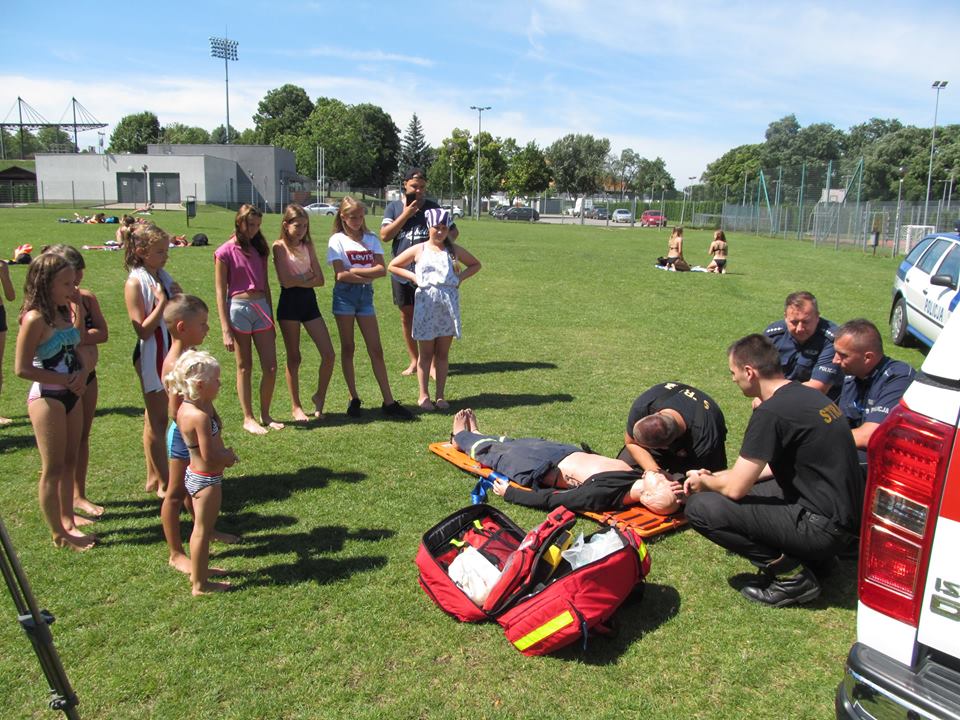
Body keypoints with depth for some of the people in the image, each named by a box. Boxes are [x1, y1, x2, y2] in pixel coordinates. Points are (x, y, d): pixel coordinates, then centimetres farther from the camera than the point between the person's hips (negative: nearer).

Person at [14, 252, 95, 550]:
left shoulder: (64, 312, 6)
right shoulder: (35, 319, -18)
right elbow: (22, 368, -18)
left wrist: (81, 374, -5)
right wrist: (67, 380, -15)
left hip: (70, 396, 8)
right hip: (47, 398, -8)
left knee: (69, 463, 16)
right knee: (53, 468, 3)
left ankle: (68, 522, 30)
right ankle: (59, 534, 16)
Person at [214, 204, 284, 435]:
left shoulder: (259, 249, 11)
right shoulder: (225, 252, -6)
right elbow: (220, 293, -7)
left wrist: (271, 318, 14)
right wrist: (226, 330, -11)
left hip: (261, 307, 5)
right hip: (238, 308, -5)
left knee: (270, 367, 2)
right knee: (245, 367, 5)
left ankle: (265, 416, 18)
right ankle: (248, 419, 16)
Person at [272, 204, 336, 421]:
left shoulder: (308, 245, 10)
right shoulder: (279, 247, -5)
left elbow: (320, 279, 1)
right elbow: (286, 281, -16)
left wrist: (299, 279, -11)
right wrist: (308, 276, -4)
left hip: (309, 301, 5)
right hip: (289, 302, -4)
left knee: (329, 355, -2)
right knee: (294, 358, 5)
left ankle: (319, 396, 20)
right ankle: (296, 407, 17)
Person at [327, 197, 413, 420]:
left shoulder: (371, 239, 8)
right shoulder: (337, 240, -1)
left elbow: (382, 269, -3)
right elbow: (340, 275, -12)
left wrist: (354, 271, -11)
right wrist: (368, 275, -7)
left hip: (365, 294, 2)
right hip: (345, 295, -2)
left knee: (376, 350, 1)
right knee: (347, 348, 5)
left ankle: (389, 402, 1)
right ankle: (354, 399, 15)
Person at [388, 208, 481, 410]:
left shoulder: (454, 250, 7)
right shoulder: (418, 250, 2)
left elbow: (475, 264, 20)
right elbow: (393, 266, 8)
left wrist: (460, 277, 4)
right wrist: (413, 277, -4)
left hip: (449, 305, 2)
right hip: (426, 304, -2)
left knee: (443, 353, 7)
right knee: (426, 353, 5)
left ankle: (440, 395, 16)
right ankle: (423, 395, 14)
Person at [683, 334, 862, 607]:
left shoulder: (772, 412, -21)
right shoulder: (805, 394, 8)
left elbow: (735, 488, -17)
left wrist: (704, 482, 5)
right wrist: (713, 476, 19)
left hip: (824, 528, -10)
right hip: (845, 517, 10)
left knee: (700, 508, -13)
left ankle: (792, 575, -5)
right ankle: (811, 558, 15)